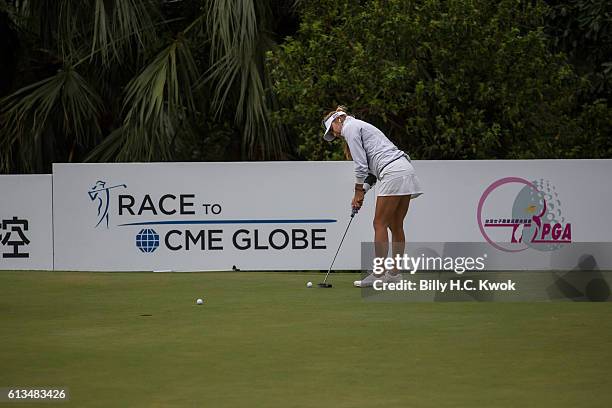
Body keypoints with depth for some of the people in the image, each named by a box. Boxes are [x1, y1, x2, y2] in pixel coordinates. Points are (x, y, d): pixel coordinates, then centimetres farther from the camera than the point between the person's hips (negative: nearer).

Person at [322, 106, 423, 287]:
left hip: (392, 173, -9)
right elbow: (371, 169, 25)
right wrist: (362, 192, 18)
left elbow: (361, 164, -6)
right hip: (406, 171, 9)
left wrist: (358, 191, 3)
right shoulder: (362, 127, 29)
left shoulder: (350, 127, 2)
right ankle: (394, 274, 11)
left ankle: (379, 274, -8)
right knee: (395, 226, 10)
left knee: (380, 224, -7)